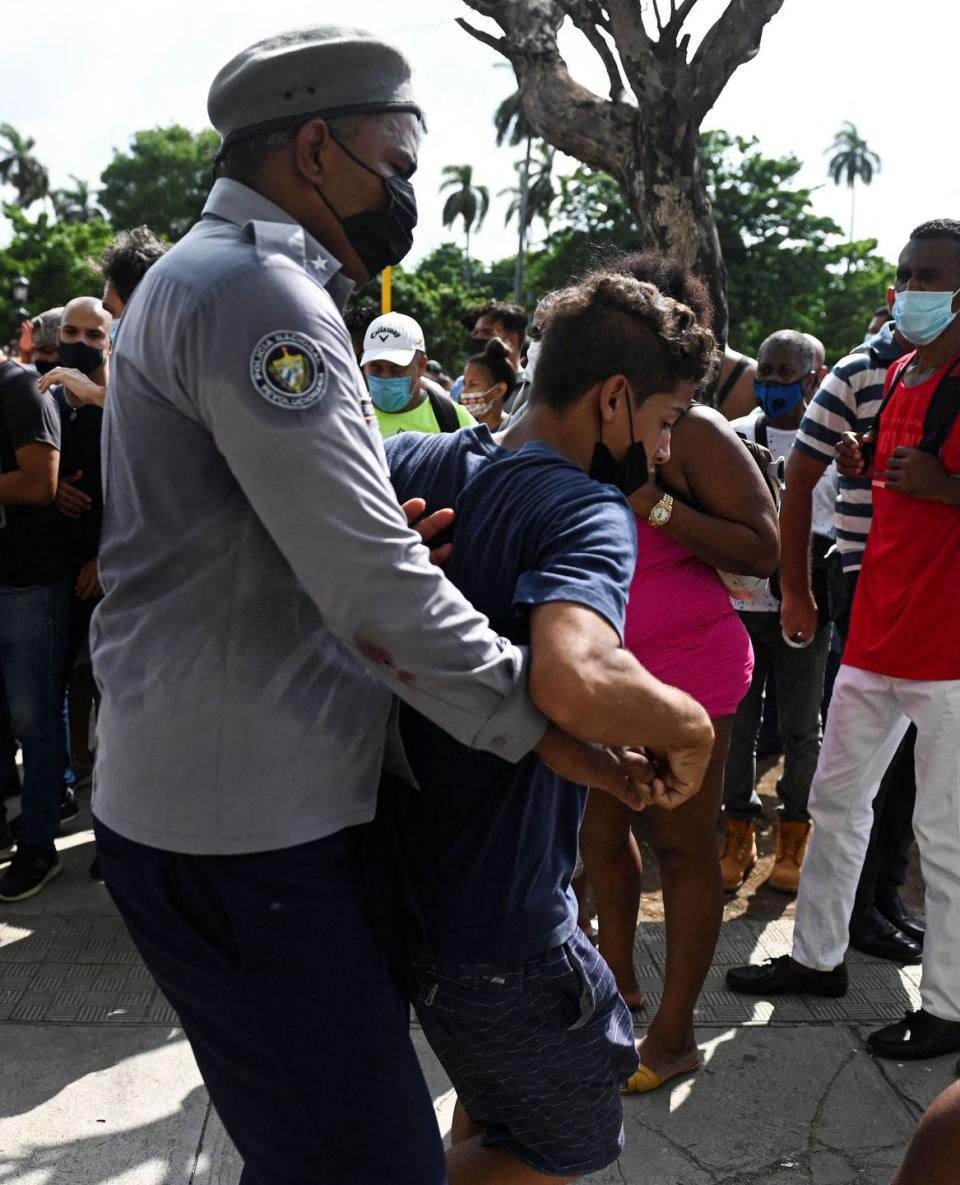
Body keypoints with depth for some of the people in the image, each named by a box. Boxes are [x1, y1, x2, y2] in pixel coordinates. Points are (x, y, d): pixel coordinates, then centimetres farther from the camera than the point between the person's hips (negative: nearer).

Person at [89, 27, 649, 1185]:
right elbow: (374, 594, -23)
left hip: (224, 800, 11)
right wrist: (537, 724, -12)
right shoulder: (254, 289, -17)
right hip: (243, 829, -11)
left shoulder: (203, 277, 18)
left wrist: (392, 523, 4)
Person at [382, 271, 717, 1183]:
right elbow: (577, 681, -41)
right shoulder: (589, 512, -21)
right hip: (493, 921, -8)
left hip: (396, 863, 8)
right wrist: (691, 726, -22)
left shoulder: (408, 463, 1)